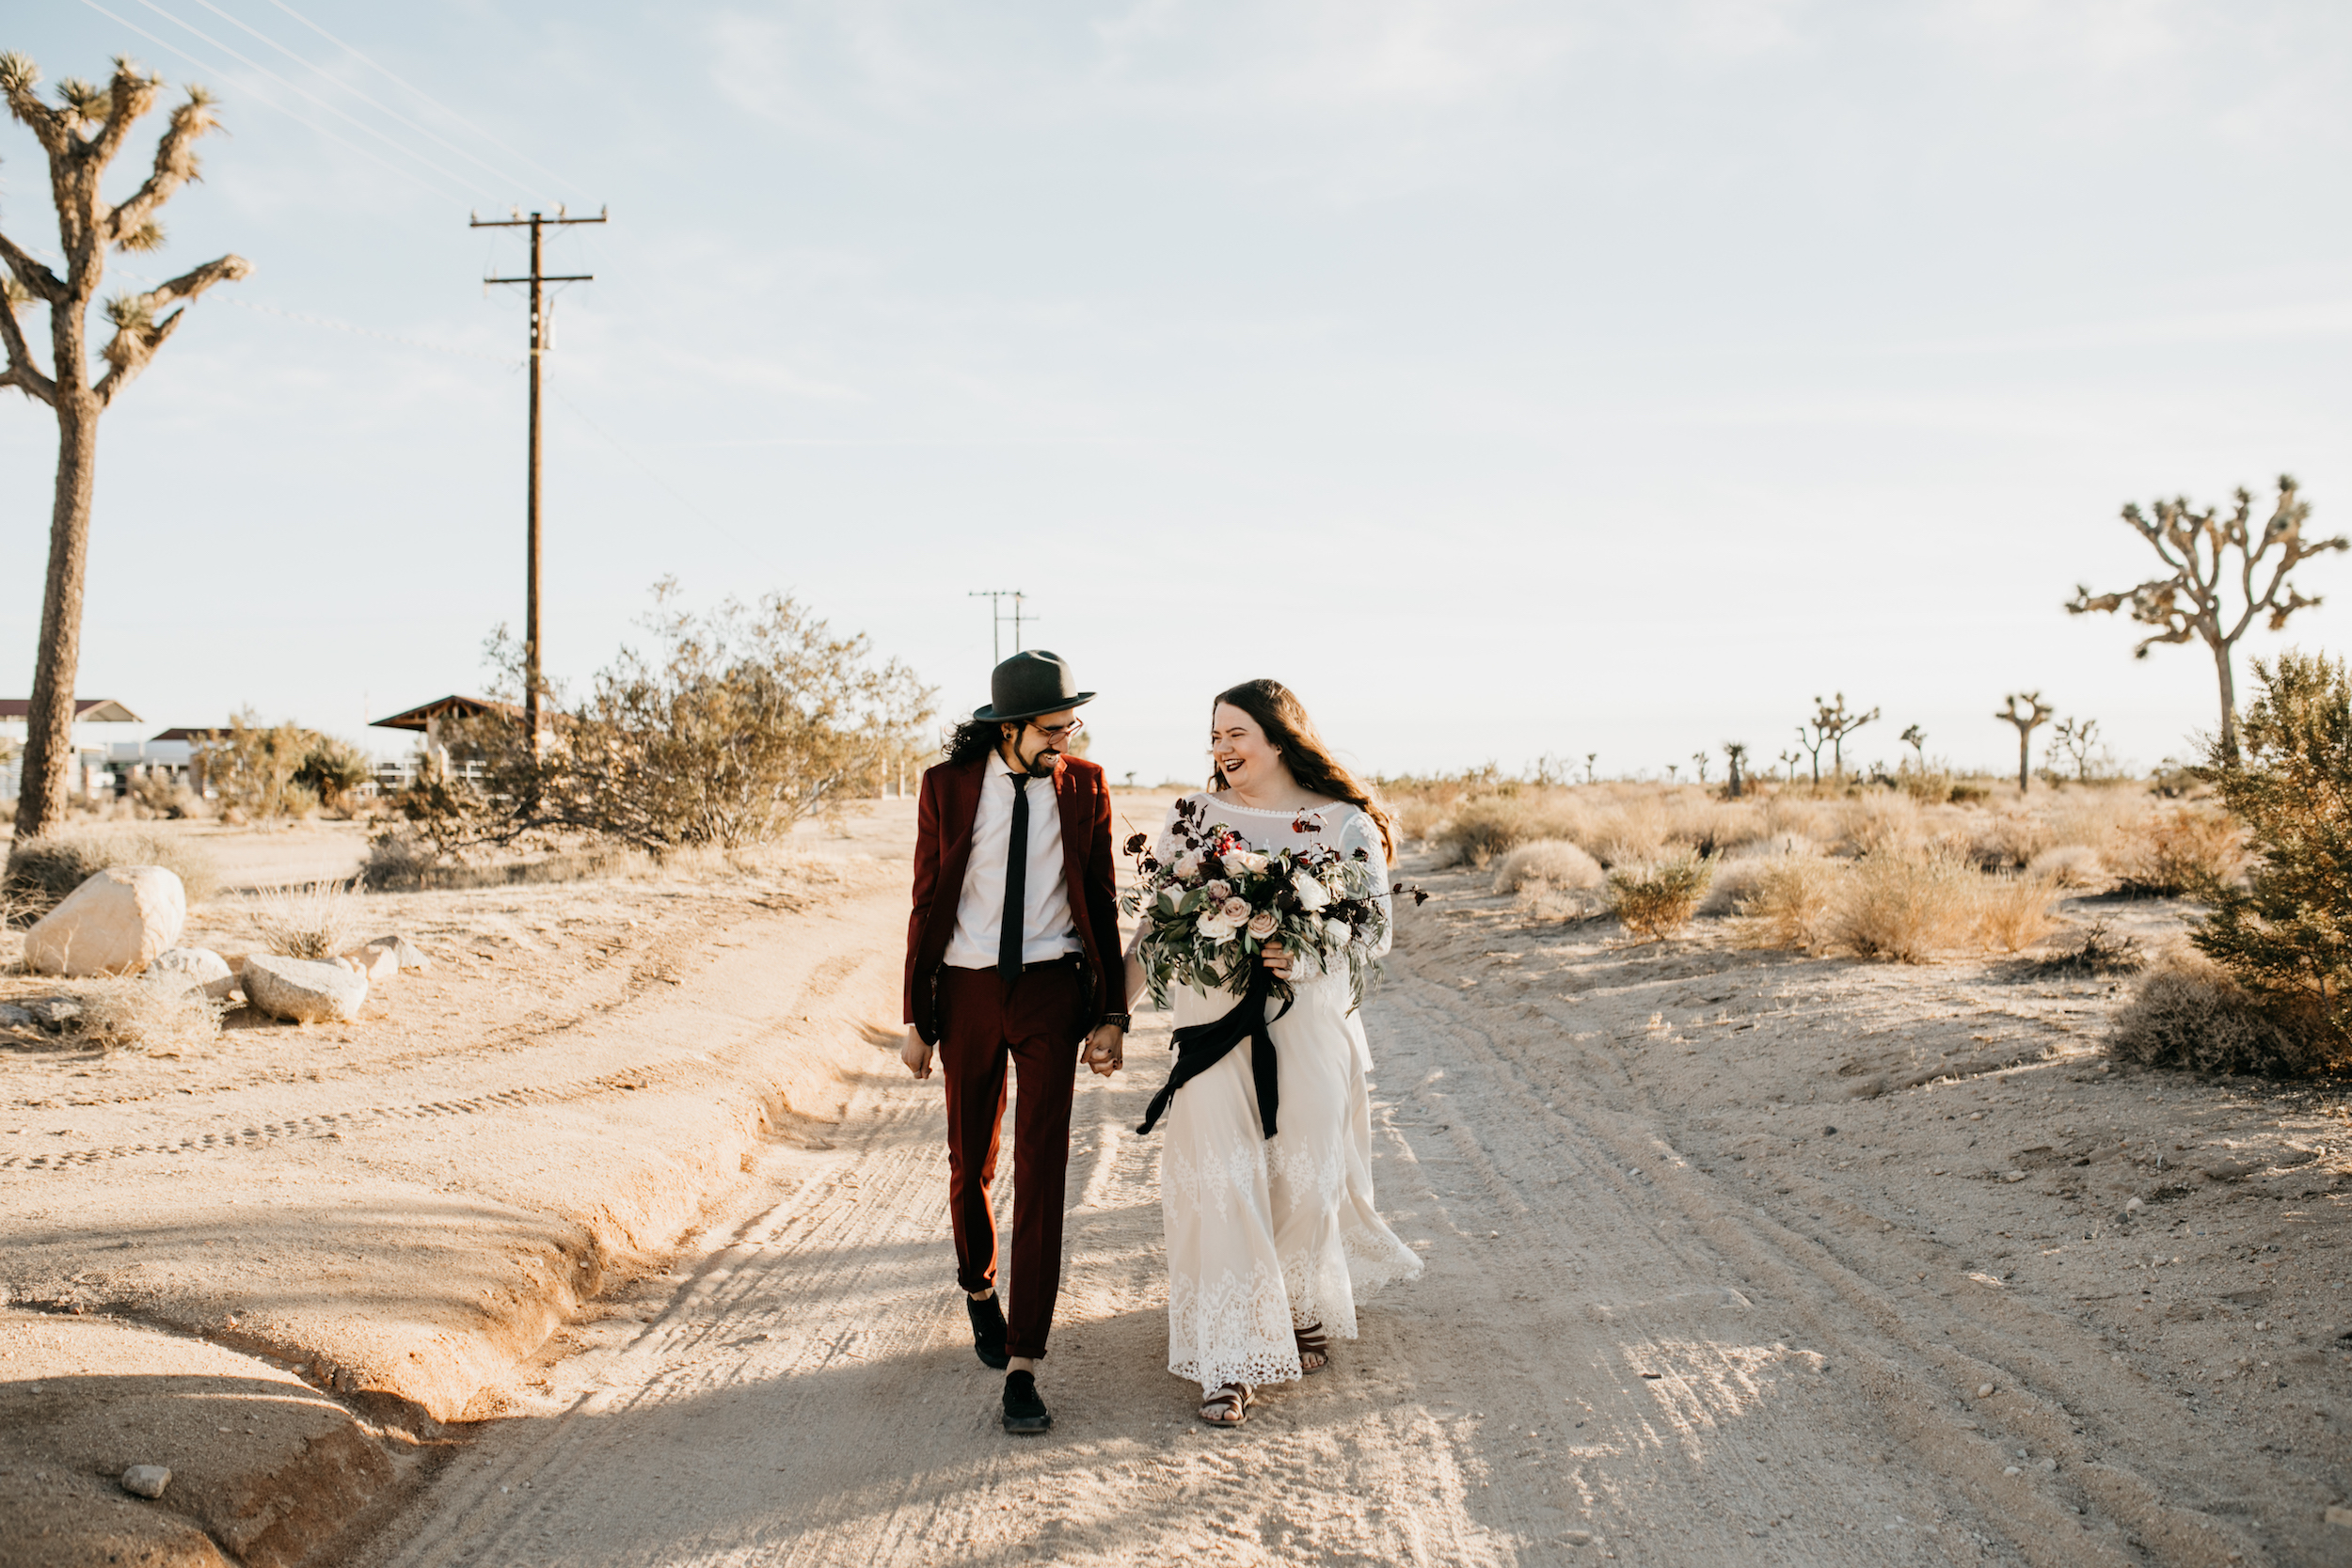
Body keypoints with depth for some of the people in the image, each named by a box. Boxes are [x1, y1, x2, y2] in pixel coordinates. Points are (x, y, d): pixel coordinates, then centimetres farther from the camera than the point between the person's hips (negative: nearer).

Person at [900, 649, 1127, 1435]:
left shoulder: (1085, 786, -2)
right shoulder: (947, 786, -4)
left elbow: (1101, 903, 3)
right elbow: (926, 903, 1)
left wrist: (1109, 1015, 1)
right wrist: (916, 1018, 1)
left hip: (1052, 988, -1)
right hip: (967, 990, 1)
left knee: (1041, 1170, -8)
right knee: (971, 1164, 14)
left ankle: (1022, 1363, -4)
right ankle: (980, 1289, 43)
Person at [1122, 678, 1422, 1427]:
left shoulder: (1345, 825, -1)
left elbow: (1376, 931, -4)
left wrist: (1307, 957, -22)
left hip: (1308, 1021, -1)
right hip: (1213, 1019, 1)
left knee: (1305, 1176, 8)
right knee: (1222, 1180, -5)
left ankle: (1305, 1308, 37)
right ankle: (1231, 1360, 2)